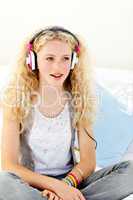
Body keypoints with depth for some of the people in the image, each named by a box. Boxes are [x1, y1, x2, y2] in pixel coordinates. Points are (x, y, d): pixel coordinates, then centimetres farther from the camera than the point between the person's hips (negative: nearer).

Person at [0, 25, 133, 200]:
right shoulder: (17, 100, -10)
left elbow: (88, 161, -3)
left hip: (71, 181, 3)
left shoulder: (79, 99, -3)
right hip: (31, 183, -2)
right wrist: (56, 185, -24)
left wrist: (66, 184, -23)